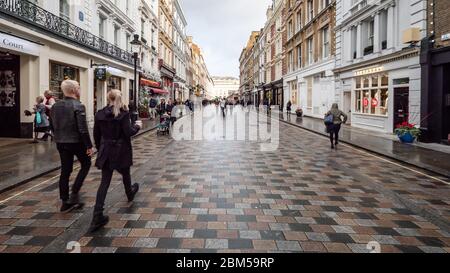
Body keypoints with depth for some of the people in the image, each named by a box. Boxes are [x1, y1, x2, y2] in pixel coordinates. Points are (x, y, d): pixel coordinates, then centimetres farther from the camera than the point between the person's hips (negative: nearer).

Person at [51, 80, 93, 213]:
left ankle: (65, 202, 16)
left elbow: (54, 126, 13)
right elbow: (83, 129, -19)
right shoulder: (78, 106, -16)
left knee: (65, 171, 10)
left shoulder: (55, 106, 6)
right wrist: (89, 146, -14)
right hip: (76, 142, -6)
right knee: (86, 164, 14)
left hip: (61, 143, 6)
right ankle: (74, 193, 4)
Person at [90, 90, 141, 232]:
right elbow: (128, 132, -16)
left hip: (106, 152, 3)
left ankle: (98, 216, -6)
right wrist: (137, 126, 3)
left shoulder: (100, 114, 2)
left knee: (105, 182, 1)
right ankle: (130, 194, 51)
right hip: (121, 150, -3)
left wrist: (100, 148, 19)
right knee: (125, 174, 23)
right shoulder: (123, 113, -11)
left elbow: (96, 134, 7)